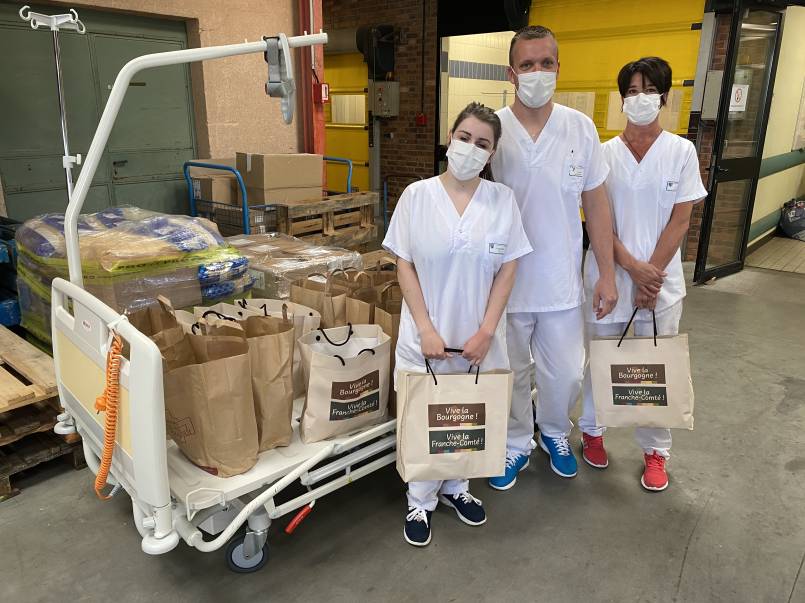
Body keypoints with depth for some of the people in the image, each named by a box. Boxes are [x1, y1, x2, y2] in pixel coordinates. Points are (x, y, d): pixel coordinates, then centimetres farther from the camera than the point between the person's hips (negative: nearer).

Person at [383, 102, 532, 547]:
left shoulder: (502, 199, -2)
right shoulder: (417, 195, -5)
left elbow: (507, 269, -1)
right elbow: (404, 266, -4)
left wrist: (486, 332, -8)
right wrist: (426, 330, -10)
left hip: (479, 337, 2)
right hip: (427, 336, -1)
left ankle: (455, 487, 40)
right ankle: (420, 501, 31)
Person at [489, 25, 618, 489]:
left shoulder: (581, 128, -3)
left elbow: (596, 204, 2)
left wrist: (608, 274, 1)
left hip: (563, 281, 2)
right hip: (506, 279, -1)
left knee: (565, 373, 14)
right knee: (511, 373, 15)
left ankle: (554, 432, 44)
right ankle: (517, 444, 39)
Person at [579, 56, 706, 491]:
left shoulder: (682, 151, 0)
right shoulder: (605, 153, 0)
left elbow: (681, 220, -3)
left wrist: (652, 275, -10)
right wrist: (634, 268, -12)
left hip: (662, 275, 0)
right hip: (609, 273, 0)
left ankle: (655, 451, 23)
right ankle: (592, 430, 32)